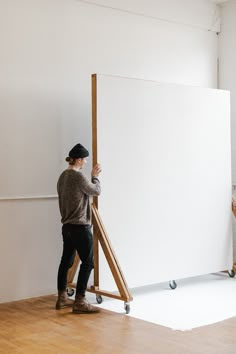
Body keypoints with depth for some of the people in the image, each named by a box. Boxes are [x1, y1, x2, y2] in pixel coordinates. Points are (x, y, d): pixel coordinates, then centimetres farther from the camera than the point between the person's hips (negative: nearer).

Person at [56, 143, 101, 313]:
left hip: (67, 226, 9)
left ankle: (62, 298, 22)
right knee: (87, 262, -3)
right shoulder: (79, 176, -16)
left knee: (66, 261, 14)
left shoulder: (63, 176, 11)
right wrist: (95, 176, 8)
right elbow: (96, 191, -6)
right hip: (80, 226, -9)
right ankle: (80, 302, -3)